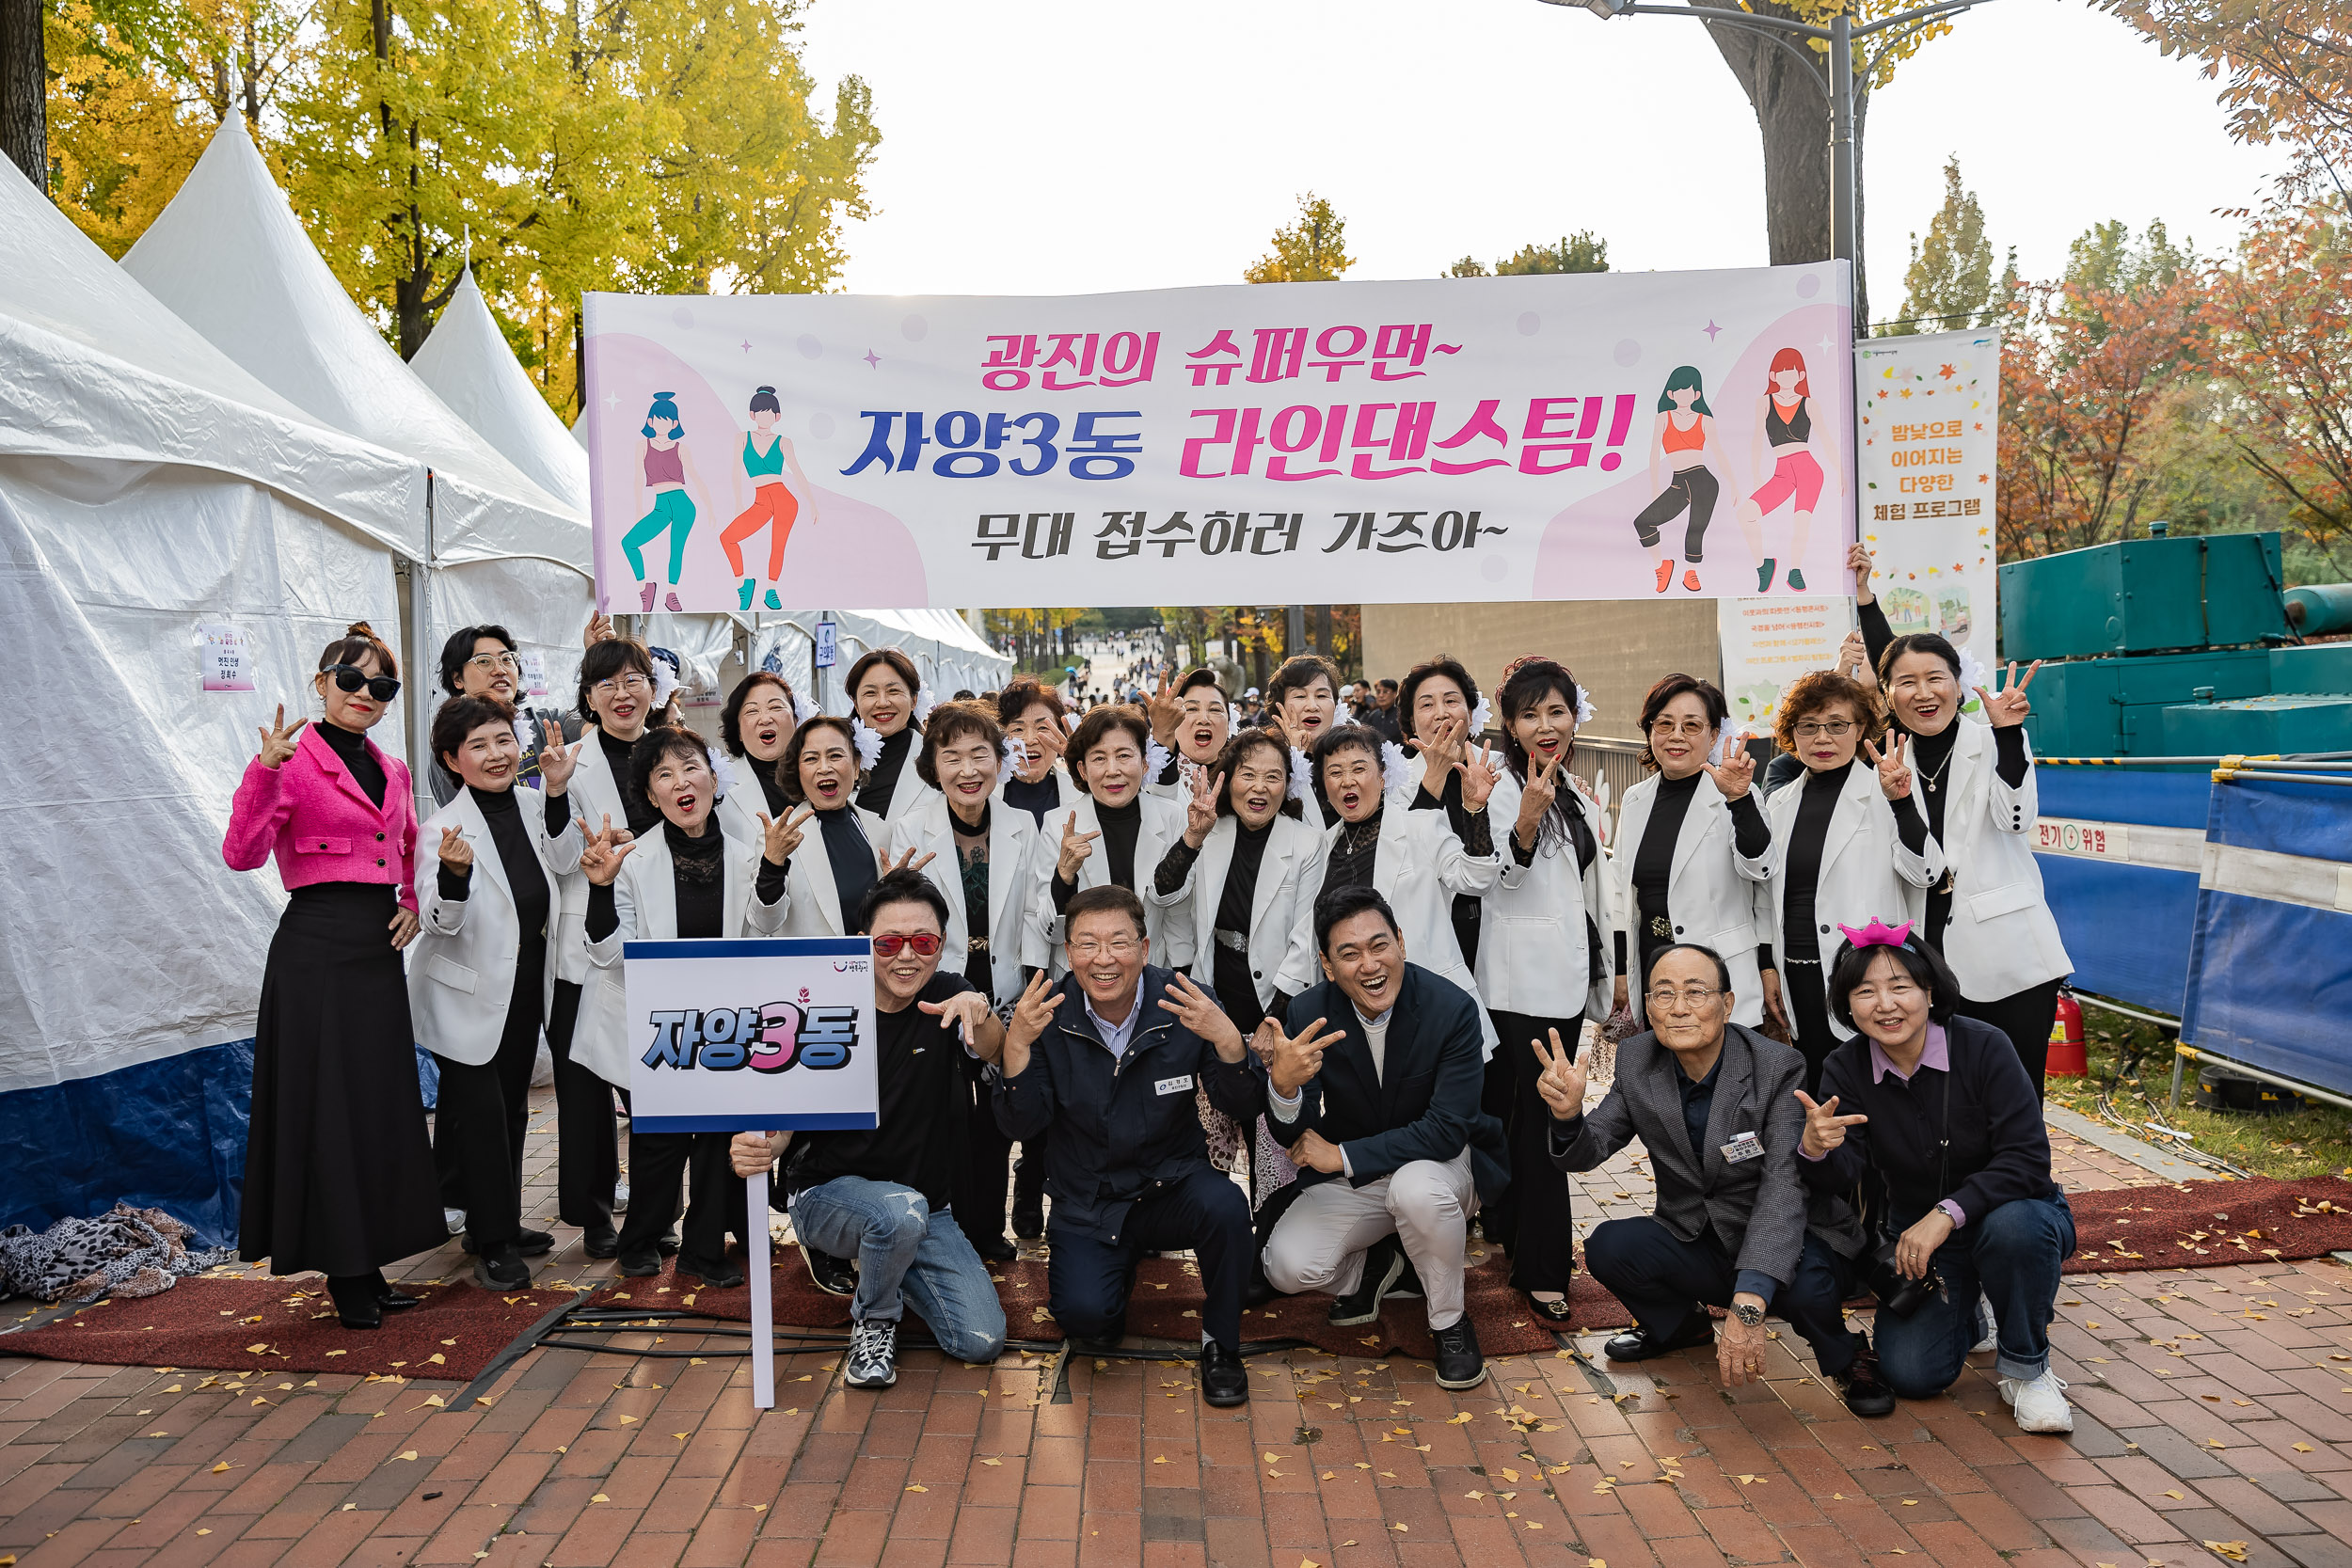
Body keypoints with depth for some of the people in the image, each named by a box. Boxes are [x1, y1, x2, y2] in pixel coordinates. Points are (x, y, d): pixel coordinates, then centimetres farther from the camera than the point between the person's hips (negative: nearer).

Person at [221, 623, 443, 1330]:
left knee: (382, 1103, 9)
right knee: (327, 1103, -2)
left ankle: (367, 1267, 20)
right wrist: (263, 770, -27)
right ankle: (344, 1277, 9)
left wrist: (413, 906, 8)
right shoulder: (295, 762, -6)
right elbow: (243, 853, -17)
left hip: (380, 949, 7)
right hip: (316, 947, -7)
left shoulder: (393, 772, 14)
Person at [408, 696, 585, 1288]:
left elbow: (563, 864, -10)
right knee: (481, 1116, -3)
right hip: (470, 999, -6)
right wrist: (453, 872, -41)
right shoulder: (444, 827, -16)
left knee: (513, 1111, 16)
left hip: (526, 989, 6)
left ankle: (502, 1224, 29)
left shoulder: (534, 806, 1)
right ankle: (493, 1245, 8)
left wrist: (556, 794, -16)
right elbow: (440, 921, -21)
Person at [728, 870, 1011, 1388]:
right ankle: (873, 1321, -5)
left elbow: (991, 1053, -25)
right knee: (902, 1212, -37)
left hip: (928, 1208, 4)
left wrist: (980, 1010, -49)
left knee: (982, 1341, -9)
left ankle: (881, 1268, 20)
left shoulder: (948, 997, -5)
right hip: (826, 1193, -3)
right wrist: (759, 1145, -34)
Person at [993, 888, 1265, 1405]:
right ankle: (1122, 1272, 17)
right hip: (1086, 1203, 0)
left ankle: (1221, 1345, -5)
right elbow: (1022, 1126, -10)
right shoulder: (1048, 1014, -9)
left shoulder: (1185, 1005, -11)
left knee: (1224, 1204, -32)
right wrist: (1017, 1045, -26)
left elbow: (1244, 1110, -11)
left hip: (1172, 1185, 0)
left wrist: (1229, 1041, -30)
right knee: (1084, 1315, -23)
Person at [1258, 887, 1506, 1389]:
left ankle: (1450, 1324, -9)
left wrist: (1342, 1156, -24)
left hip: (1440, 1164, -2)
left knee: (1416, 1188, -37)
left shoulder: (1453, 1010, -22)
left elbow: (1446, 1130, -24)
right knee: (1288, 1266, -20)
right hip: (1349, 1180, 3)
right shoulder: (1307, 1017, -14)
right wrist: (1282, 1084, -38)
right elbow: (1298, 1136, -14)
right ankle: (1375, 1265, 15)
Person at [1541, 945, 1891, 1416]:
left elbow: (1784, 1191, -30)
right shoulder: (1636, 1060, -6)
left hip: (1783, 1242, -4)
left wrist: (1747, 1305, -42)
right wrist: (1567, 1113, -31)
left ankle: (1845, 1357, 2)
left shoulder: (1779, 1070, -20)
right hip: (1696, 1244, 4)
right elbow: (1589, 1150, -5)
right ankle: (1680, 1324, 14)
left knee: (1805, 1286, -36)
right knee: (1607, 1246, -21)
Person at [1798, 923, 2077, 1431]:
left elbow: (2028, 1159, -24)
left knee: (2014, 1226, -38)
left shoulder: (1983, 1047, -20)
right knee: (1911, 1374, -15)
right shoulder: (1846, 1069, -10)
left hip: (2011, 1210, -2)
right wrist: (1816, 1150, -44)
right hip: (1917, 1233, 3)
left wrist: (1947, 1213, -34)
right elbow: (1843, 1174, -20)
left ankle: (2026, 1368, -10)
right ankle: (1963, 1316, 22)